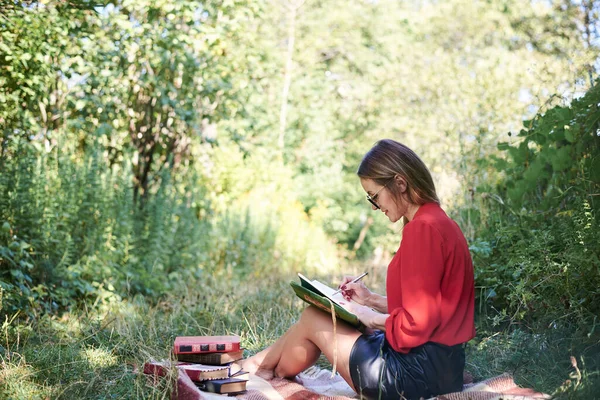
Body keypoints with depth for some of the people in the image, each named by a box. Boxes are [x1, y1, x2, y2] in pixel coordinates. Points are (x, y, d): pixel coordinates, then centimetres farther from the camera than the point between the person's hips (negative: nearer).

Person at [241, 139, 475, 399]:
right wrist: (373, 300, 12)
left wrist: (374, 319, -7)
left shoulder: (423, 228, -20)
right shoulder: (437, 222, 11)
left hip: (419, 371, -9)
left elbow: (415, 324, -23)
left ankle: (266, 375, 34)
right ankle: (260, 366, 34)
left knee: (313, 319, 8)